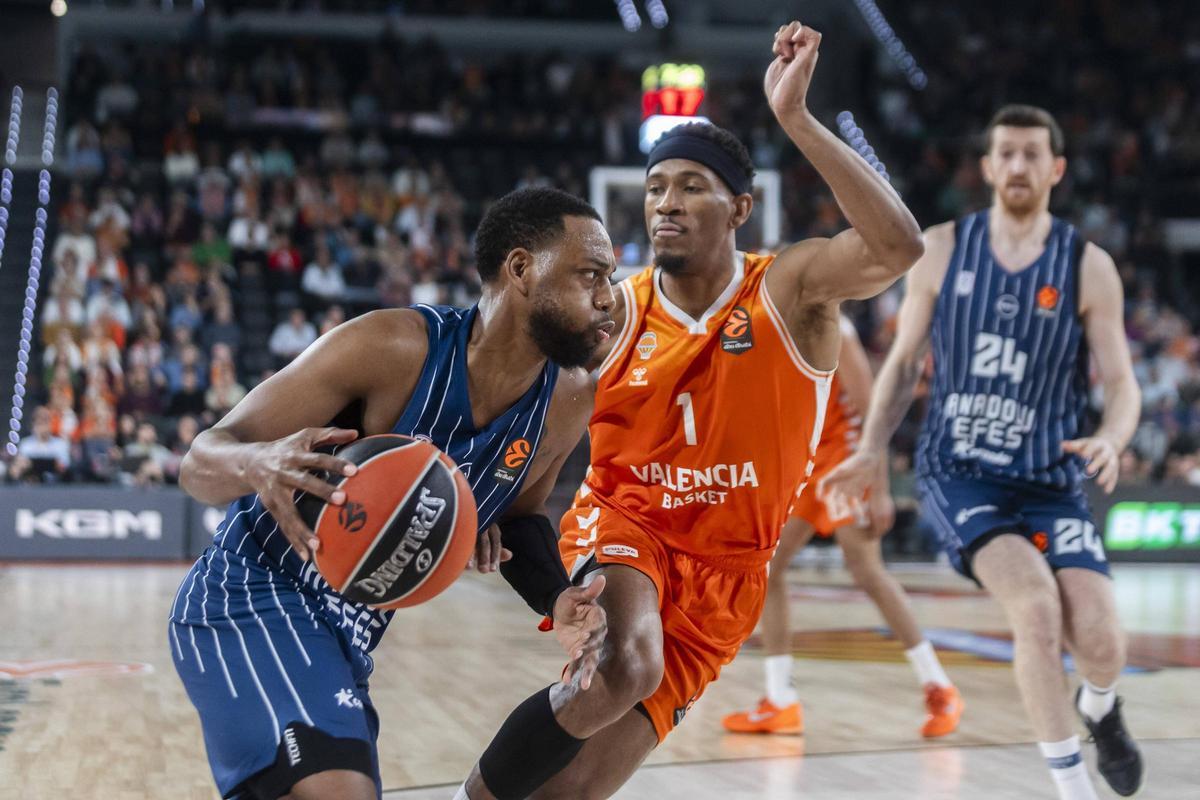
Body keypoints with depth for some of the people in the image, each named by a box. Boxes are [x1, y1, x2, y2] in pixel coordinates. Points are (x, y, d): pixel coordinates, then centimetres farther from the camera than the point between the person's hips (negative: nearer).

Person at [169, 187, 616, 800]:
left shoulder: (568, 404, -5)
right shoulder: (392, 347, -22)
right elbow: (201, 462, -18)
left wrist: (557, 601, -6)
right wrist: (258, 464, -43)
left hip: (345, 639, 7)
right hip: (249, 604, -7)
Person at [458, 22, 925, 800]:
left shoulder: (790, 289, -9)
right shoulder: (613, 316, -5)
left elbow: (899, 246, -28)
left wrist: (796, 118, -33)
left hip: (721, 573, 0)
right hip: (620, 525, 0)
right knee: (625, 667, -34)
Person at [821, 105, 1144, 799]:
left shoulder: (1088, 266, -2)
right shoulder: (944, 248, 0)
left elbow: (1122, 383, -1)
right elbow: (905, 360, 9)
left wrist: (1112, 441, -23)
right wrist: (872, 451, -3)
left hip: (1051, 478, 1)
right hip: (958, 471, -1)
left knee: (1099, 639, -13)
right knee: (1036, 605, -26)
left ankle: (1101, 707, 28)